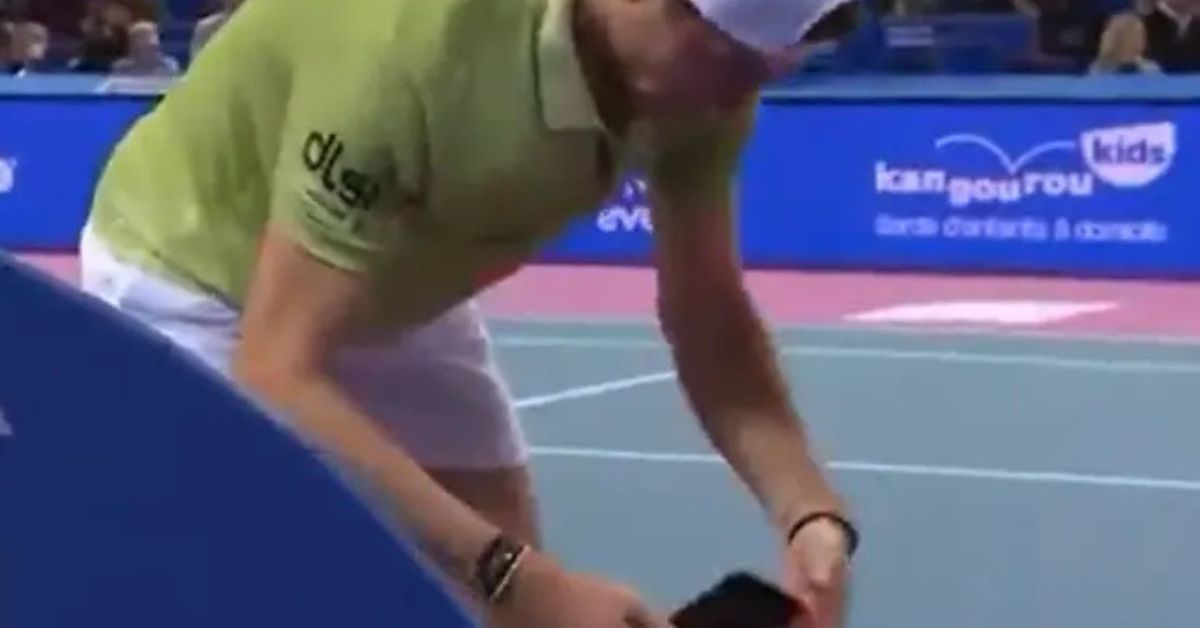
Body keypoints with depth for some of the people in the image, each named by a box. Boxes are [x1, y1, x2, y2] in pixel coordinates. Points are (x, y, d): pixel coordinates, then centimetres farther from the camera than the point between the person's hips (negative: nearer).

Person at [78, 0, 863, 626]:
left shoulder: (702, 69, -21)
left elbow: (709, 317, -9)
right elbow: (275, 375, -40)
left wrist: (810, 511, -27)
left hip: (403, 299, 7)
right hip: (192, 279, -6)